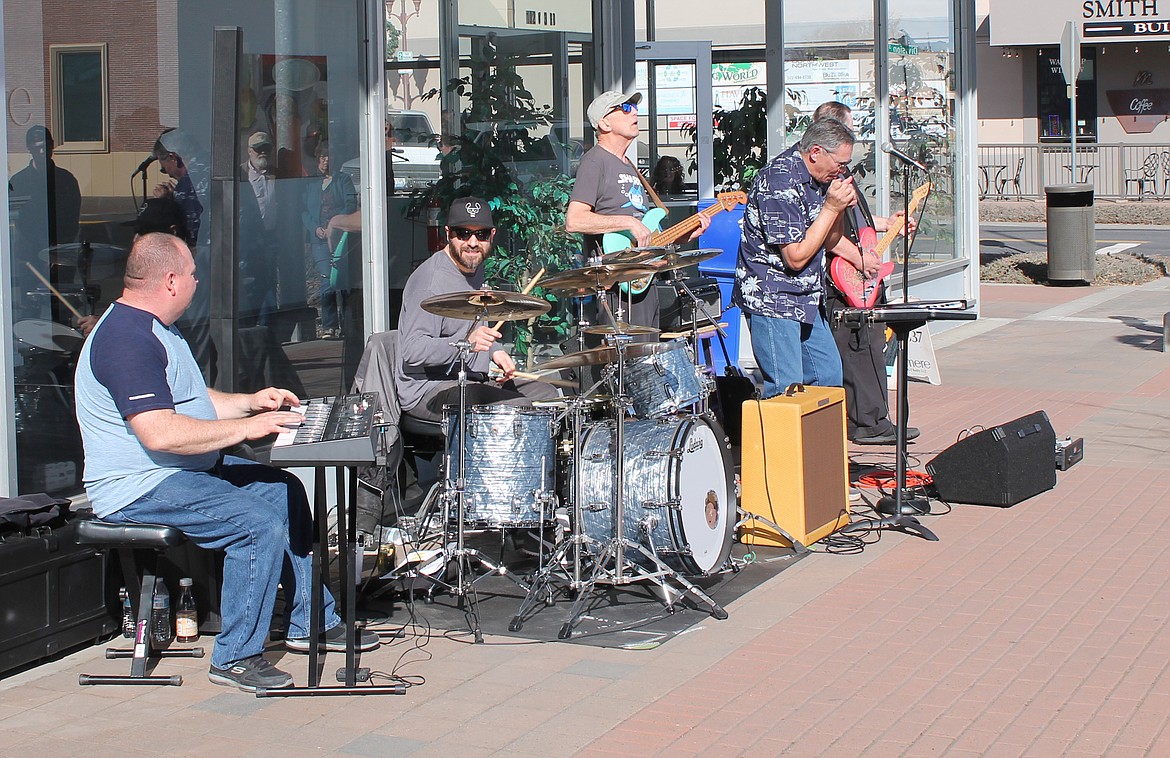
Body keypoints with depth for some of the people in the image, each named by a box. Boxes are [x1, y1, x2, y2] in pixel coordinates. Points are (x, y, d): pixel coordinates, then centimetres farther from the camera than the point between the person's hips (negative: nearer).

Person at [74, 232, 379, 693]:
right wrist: (246, 427, -24)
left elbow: (191, 400, 28)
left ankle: (311, 622, 21)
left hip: (188, 467, 12)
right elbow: (160, 433, -32)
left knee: (284, 491, 13)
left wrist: (250, 402, 13)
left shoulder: (152, 328, 15)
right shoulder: (126, 340, -23)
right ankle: (236, 657, -12)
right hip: (141, 487, -12)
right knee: (260, 525, -24)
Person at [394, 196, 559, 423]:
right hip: (428, 391, -10)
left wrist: (494, 351, 9)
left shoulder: (475, 267, 12)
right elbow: (412, 351, -26)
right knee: (519, 410, -24)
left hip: (471, 380, 10)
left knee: (547, 394, 11)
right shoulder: (431, 281, -19)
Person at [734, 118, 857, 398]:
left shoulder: (817, 180, 9)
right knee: (787, 394, -11)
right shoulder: (781, 181, -20)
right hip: (772, 301, -10)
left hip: (806, 300, 10)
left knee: (829, 379, 12)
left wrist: (840, 207, -3)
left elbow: (827, 244, 15)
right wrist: (831, 207, -18)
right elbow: (796, 257, -22)